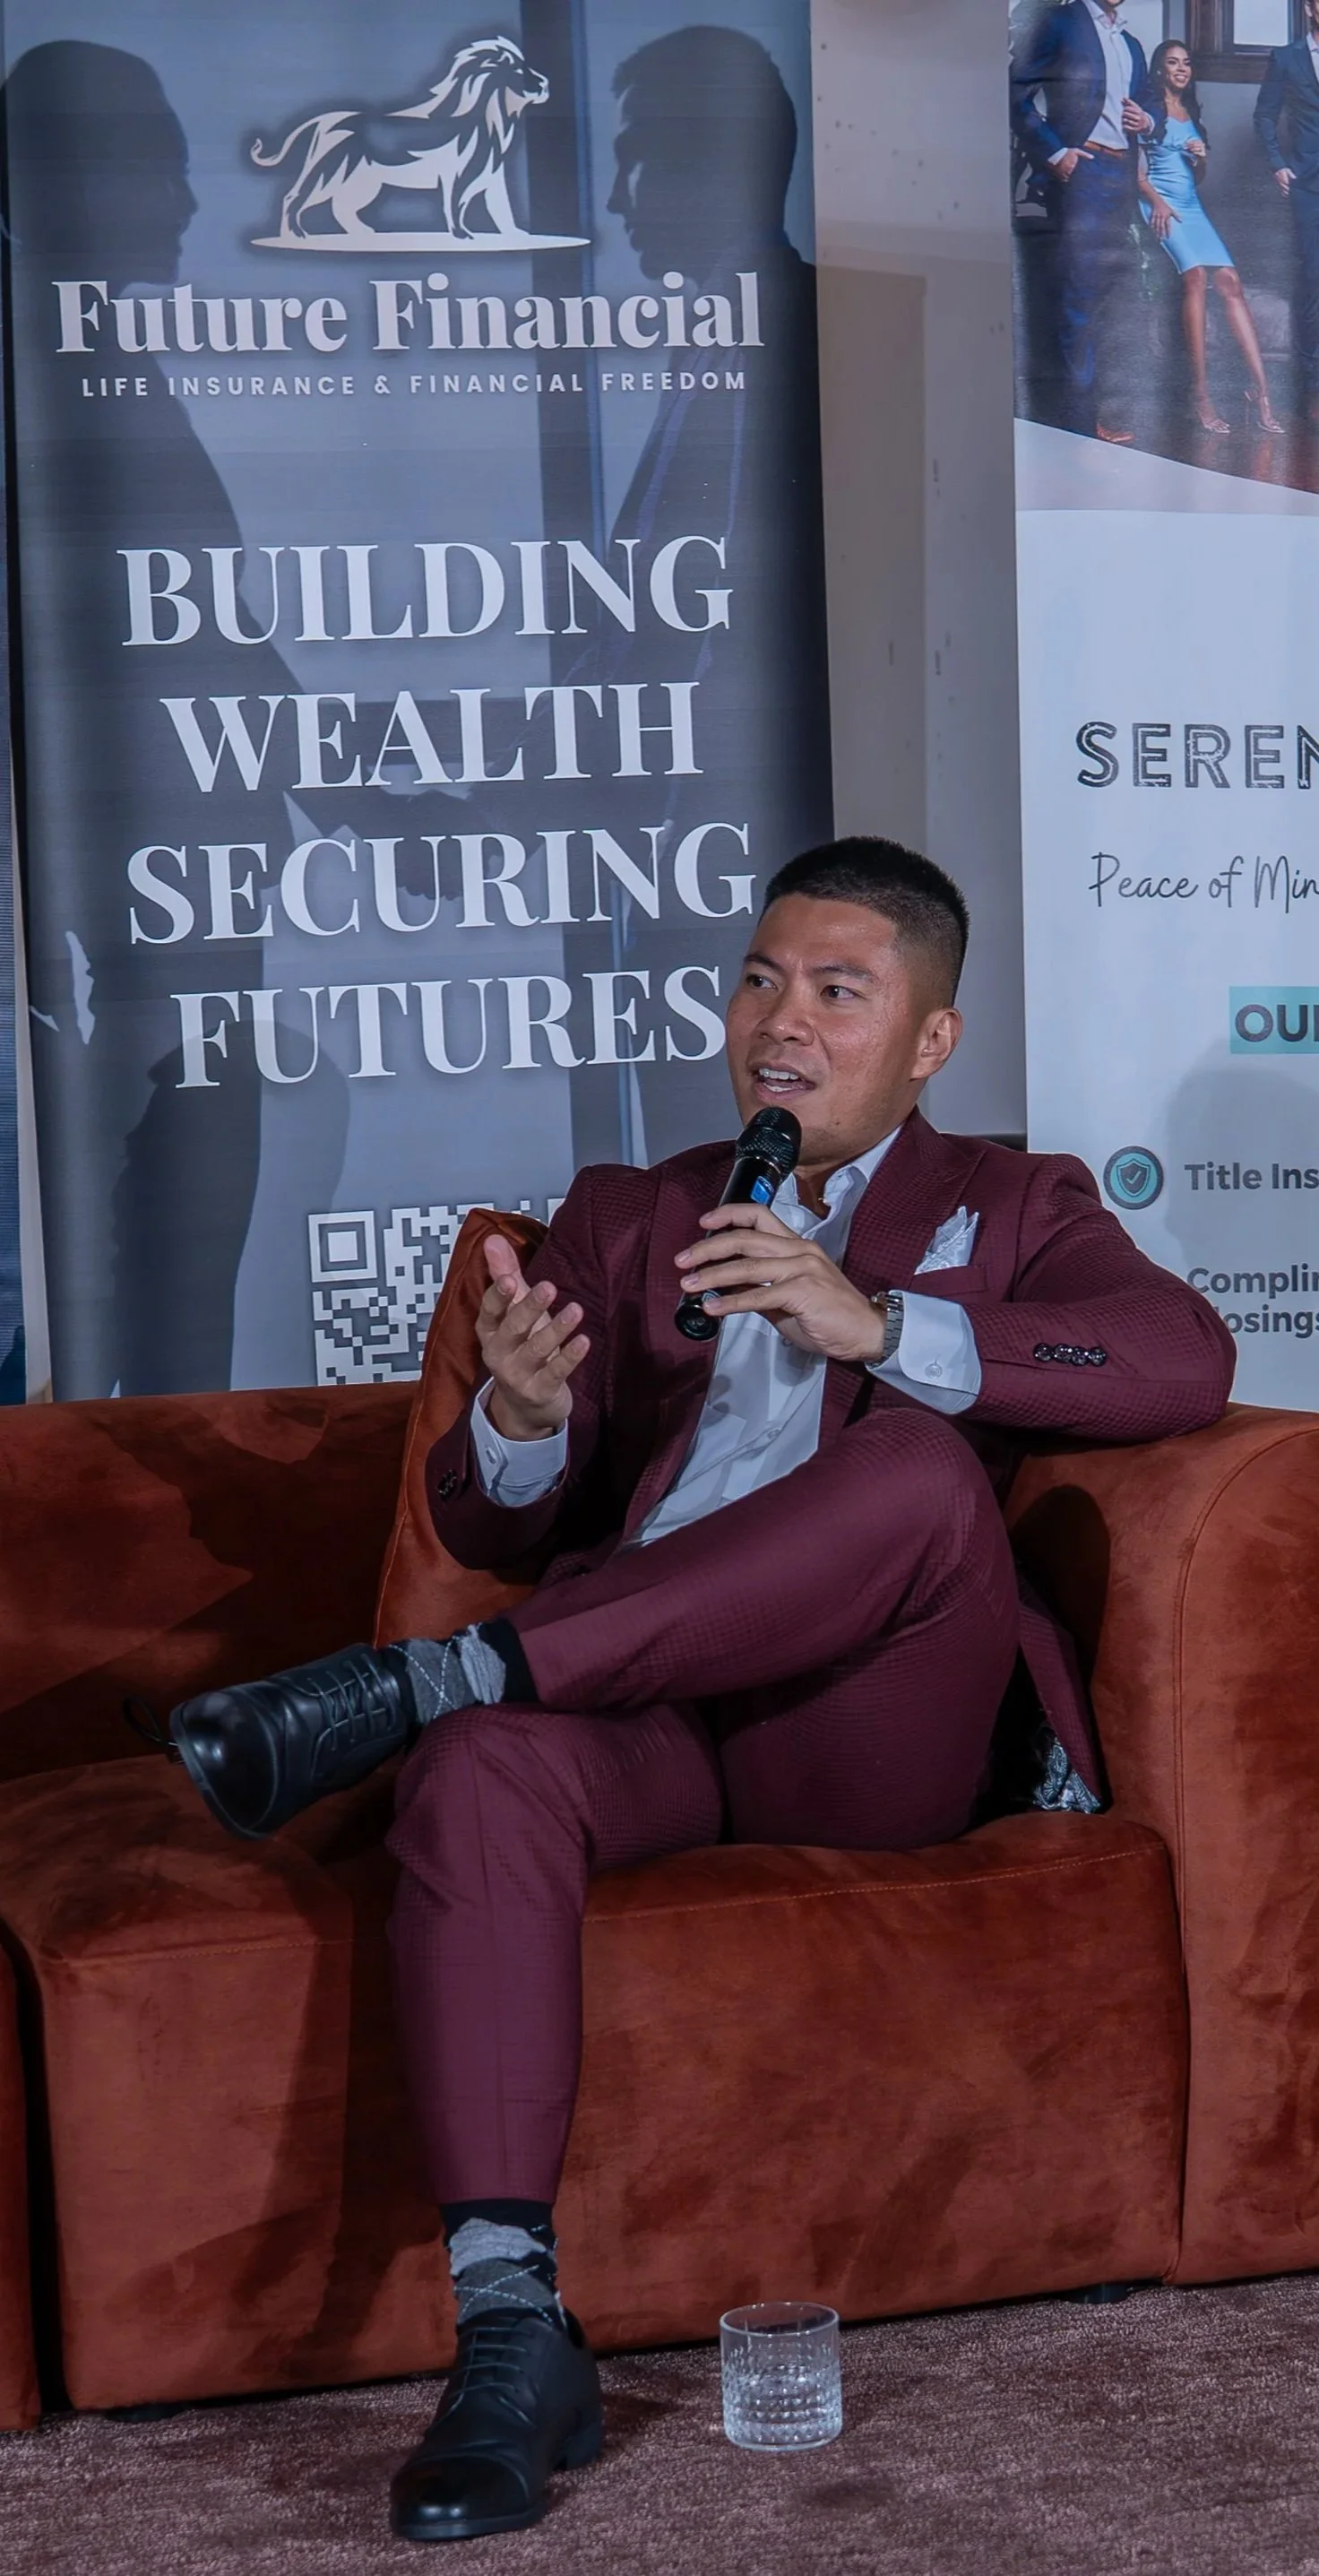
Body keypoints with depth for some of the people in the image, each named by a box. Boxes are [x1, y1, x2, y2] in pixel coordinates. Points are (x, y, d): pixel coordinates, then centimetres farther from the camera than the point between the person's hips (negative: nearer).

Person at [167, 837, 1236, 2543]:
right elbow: (489, 1529, 15)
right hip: (642, 1715, 2)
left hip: (865, 1740, -1)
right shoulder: (621, 1220, 24)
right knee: (480, 1778, -33)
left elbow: (1185, 1364, -5)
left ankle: (419, 1681, -28)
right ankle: (511, 2332, -38)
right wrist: (521, 1421, -12)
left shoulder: (1010, 1208, 19)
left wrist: (875, 1322, -19)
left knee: (923, 1474, -32)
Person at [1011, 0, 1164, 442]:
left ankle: (1111, 415, 12)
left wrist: (1148, 121, 4)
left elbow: (1153, 99, 28)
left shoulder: (1130, 44, 22)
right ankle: (1079, 420, -7)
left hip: (1122, 176, 7)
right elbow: (1018, 92, -7)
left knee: (1119, 293, 7)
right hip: (1079, 171, -7)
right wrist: (1053, 152, -15)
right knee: (1079, 295, -9)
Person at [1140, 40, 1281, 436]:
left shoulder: (1194, 113, 24)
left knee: (1229, 279, -14)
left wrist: (1201, 157, 5)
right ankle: (1200, 390, -32)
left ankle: (1260, 385, -22)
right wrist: (1155, 200, -20)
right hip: (1159, 202, -6)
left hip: (1191, 205, 6)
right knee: (1195, 273, -29)